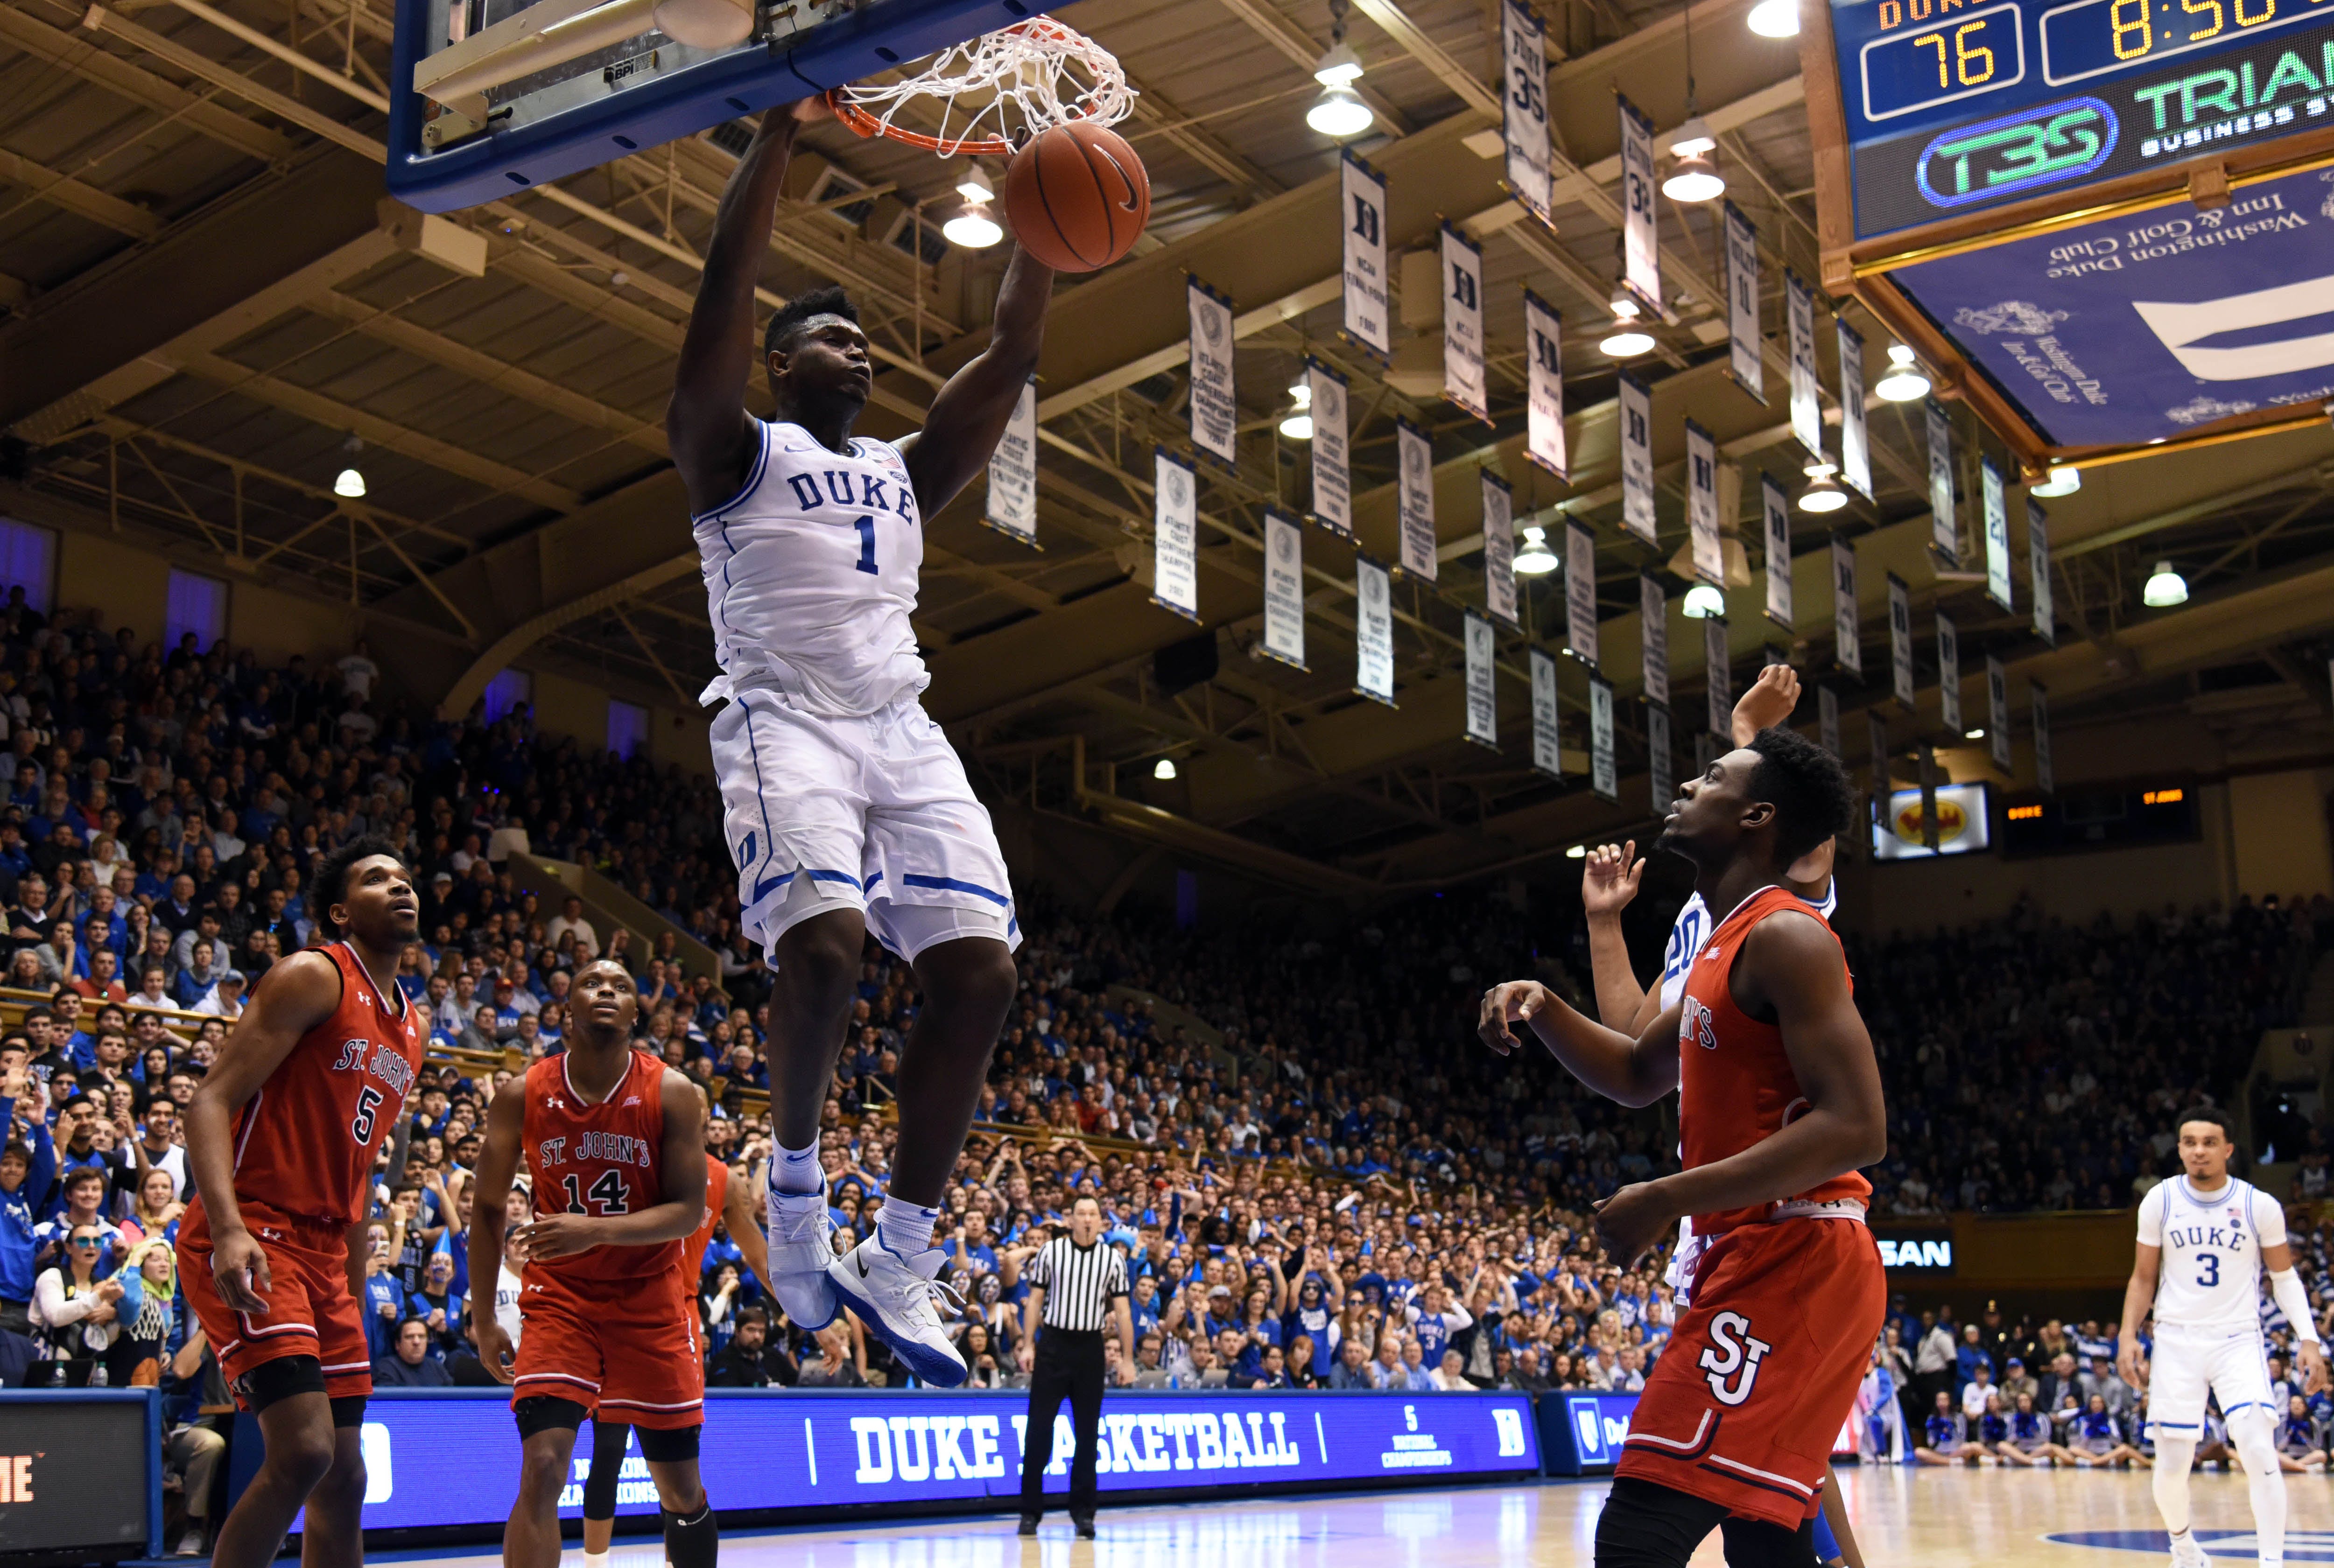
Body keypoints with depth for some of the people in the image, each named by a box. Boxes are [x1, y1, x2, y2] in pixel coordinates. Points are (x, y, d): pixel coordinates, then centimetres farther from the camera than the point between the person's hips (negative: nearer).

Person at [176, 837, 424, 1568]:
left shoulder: (409, 1027, 17)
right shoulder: (314, 978, -8)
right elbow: (211, 1102, -16)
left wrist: (353, 1281, 20)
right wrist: (229, 1229, -30)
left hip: (322, 1248, 9)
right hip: (248, 1240, -9)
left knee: (342, 1479, 8)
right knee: (303, 1450, -21)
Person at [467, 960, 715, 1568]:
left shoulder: (674, 1094, -10)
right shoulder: (522, 1096, -6)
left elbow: (689, 1211, -13)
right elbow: (488, 1207, 5)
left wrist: (597, 1230, -29)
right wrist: (483, 1320, 5)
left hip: (651, 1298, 0)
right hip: (560, 1296, 0)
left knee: (681, 1488, 8)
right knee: (541, 1470, -18)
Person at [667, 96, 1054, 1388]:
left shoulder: (903, 472, 26)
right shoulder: (736, 454, 10)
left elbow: (1011, 357, 20)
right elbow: (723, 291, -4)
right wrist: (780, 133, -8)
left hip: (903, 734, 6)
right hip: (784, 723, -5)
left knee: (979, 968, -11)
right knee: (824, 948, -29)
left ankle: (899, 1264, -3)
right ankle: (794, 1184, -3)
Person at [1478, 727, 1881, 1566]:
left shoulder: (1784, 937, -13)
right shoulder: (1729, 943, 19)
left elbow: (1854, 1128, -22)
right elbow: (1639, 1074, 30)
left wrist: (1667, 1200, -21)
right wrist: (1543, 1009, 10)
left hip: (1788, 1264, -11)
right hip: (1762, 1261, 11)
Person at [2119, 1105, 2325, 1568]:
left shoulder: (2260, 1206, -5)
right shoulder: (2159, 1202, -3)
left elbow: (2284, 1276, 6)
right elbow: (2143, 1278, 6)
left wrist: (2309, 1339, -4)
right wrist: (2128, 1336, -5)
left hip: (2238, 1340, -1)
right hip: (2176, 1341, 1)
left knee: (2260, 1452, -18)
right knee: (2172, 1464, 3)